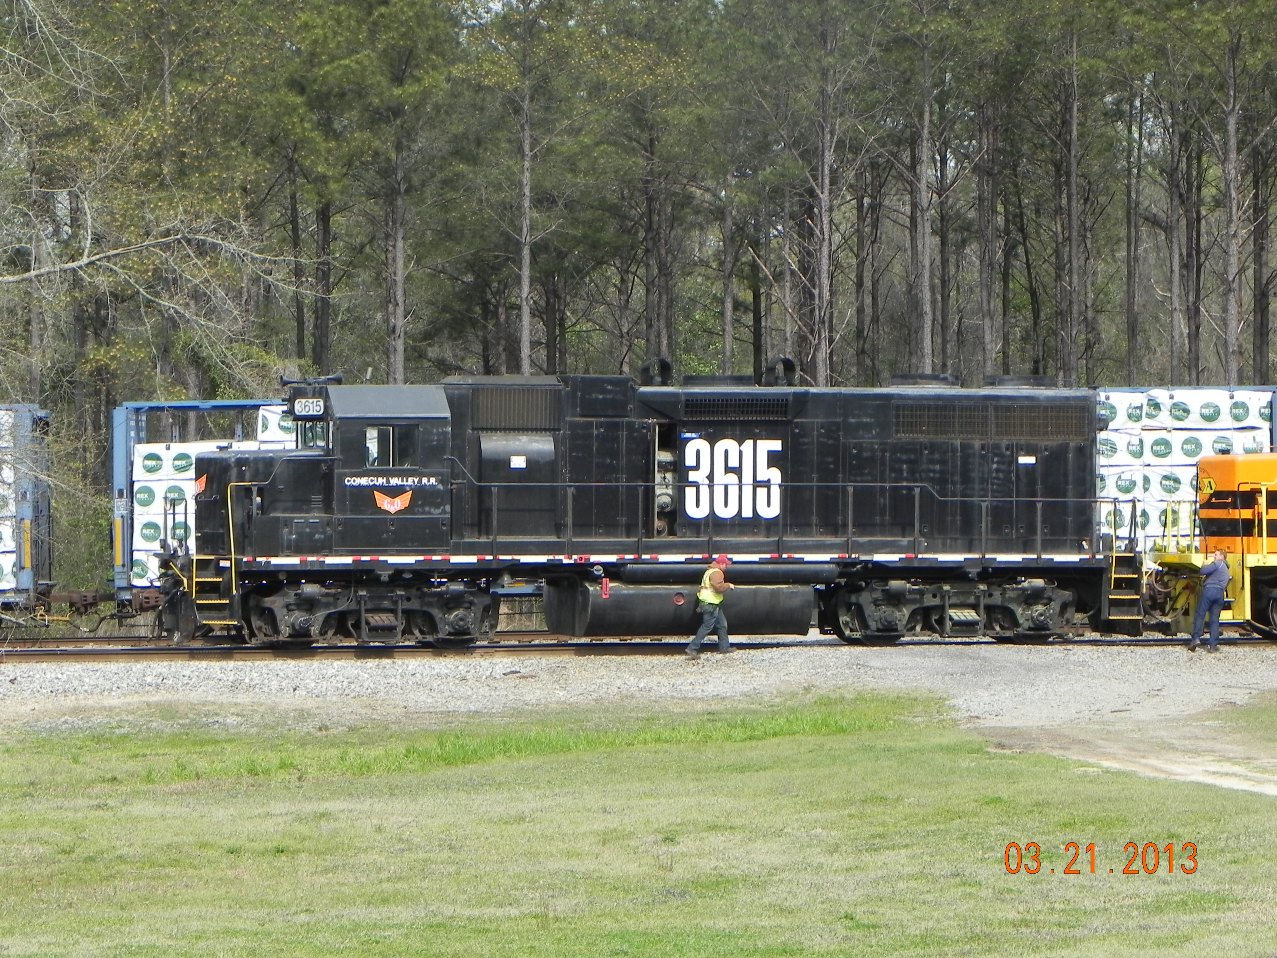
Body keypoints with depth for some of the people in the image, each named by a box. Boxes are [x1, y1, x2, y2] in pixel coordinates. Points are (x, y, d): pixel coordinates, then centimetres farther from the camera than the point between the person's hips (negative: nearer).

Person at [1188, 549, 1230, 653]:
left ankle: (1196, 638, -15)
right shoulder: (1227, 571, 30)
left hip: (1210, 590, -7)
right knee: (1215, 619, 4)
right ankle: (1213, 645, -3)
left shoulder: (1218, 563, 3)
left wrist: (1206, 565, 14)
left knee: (1200, 615, -3)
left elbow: (1204, 571, -9)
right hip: (1220, 594, 7)